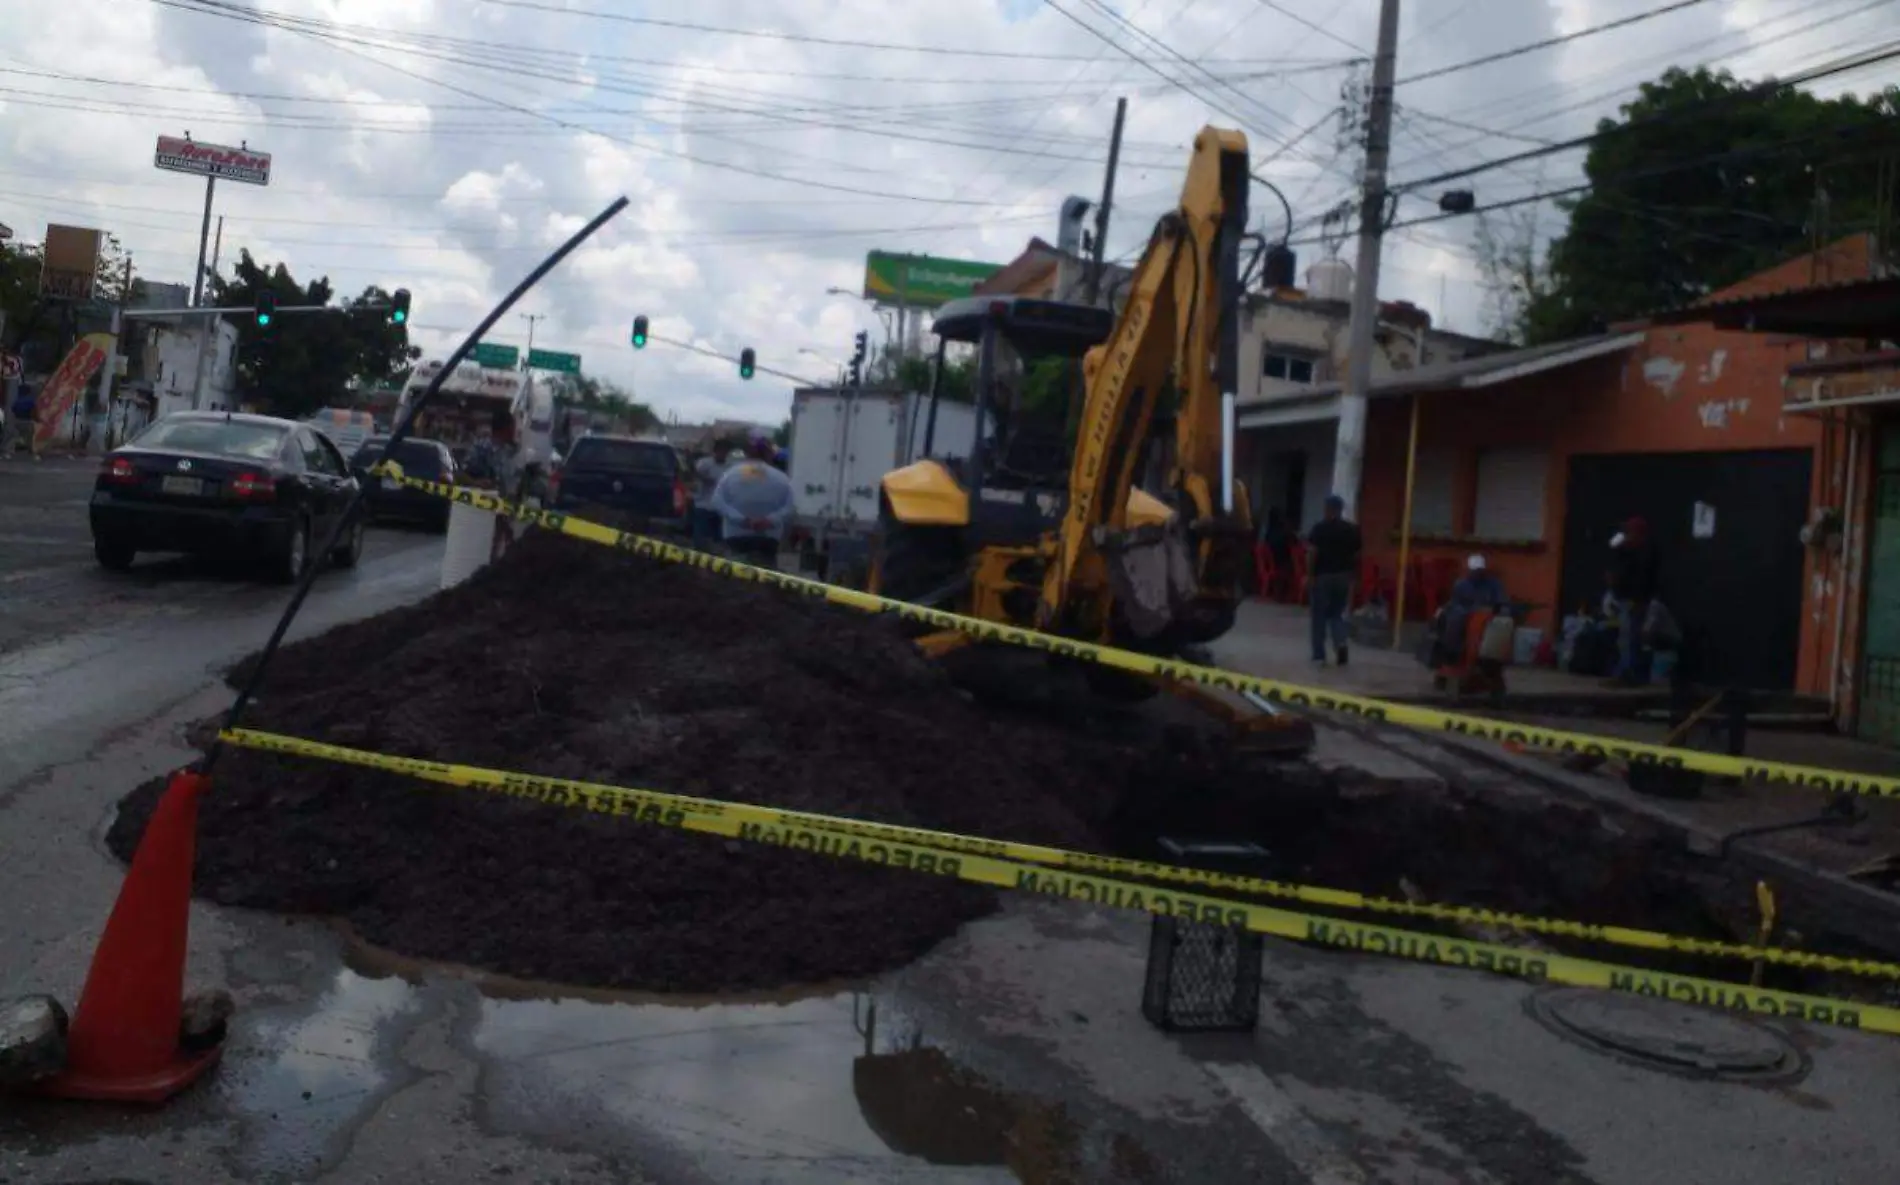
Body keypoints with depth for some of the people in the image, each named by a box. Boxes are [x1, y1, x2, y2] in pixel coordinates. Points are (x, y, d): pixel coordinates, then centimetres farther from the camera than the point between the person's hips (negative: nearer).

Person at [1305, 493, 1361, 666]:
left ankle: (1319, 655, 7)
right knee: (1337, 614, 16)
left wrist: (1309, 575, -8)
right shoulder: (1352, 529, 4)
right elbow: (1356, 555, 5)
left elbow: (1313, 552, -11)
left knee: (1320, 616, 6)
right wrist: (1353, 576, 15)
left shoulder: (1320, 527, -6)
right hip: (1343, 576, 3)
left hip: (1323, 575, -3)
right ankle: (1340, 644, -9)